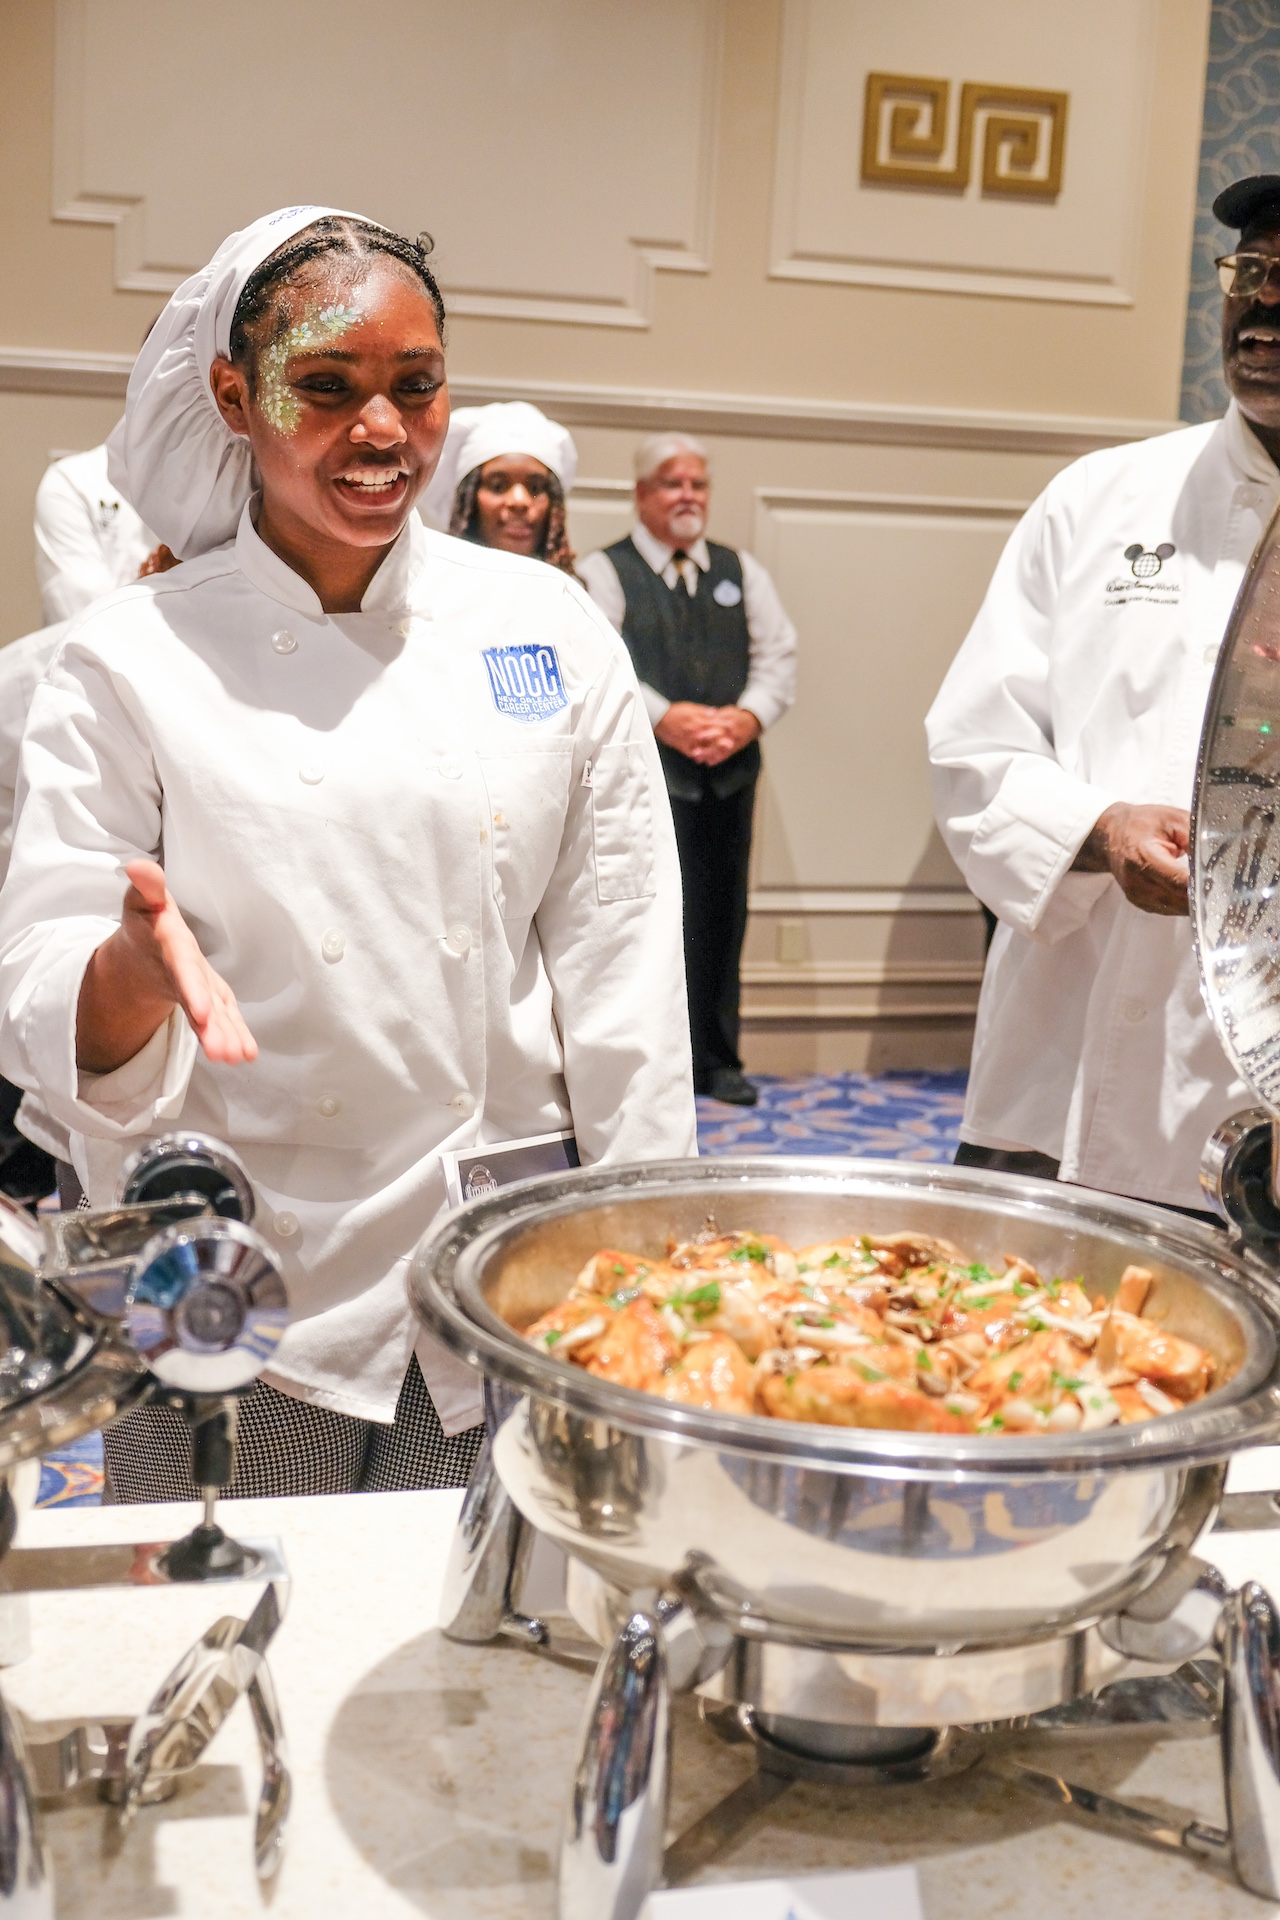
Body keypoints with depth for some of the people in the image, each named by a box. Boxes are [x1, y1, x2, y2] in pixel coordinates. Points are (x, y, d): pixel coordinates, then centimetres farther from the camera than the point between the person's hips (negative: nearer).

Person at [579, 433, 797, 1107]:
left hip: (730, 772, 5)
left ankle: (717, 1059, 17)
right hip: (645, 772, -5)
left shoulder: (741, 571, 18)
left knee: (722, 918, 8)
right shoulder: (603, 571, 2)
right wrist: (665, 716, -19)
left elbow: (777, 654, 11)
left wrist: (747, 715, -8)